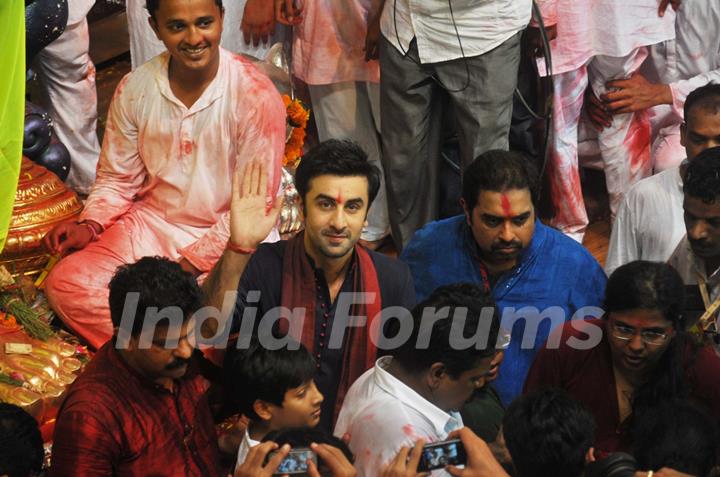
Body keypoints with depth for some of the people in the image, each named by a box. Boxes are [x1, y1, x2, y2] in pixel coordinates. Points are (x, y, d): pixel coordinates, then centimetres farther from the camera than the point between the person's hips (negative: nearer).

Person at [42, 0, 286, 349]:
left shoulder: (256, 97, -15)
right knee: (64, 284, -17)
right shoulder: (135, 89, -3)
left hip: (225, 240, -5)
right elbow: (117, 178, 11)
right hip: (150, 226, 5)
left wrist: (189, 265, -17)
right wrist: (90, 224, -8)